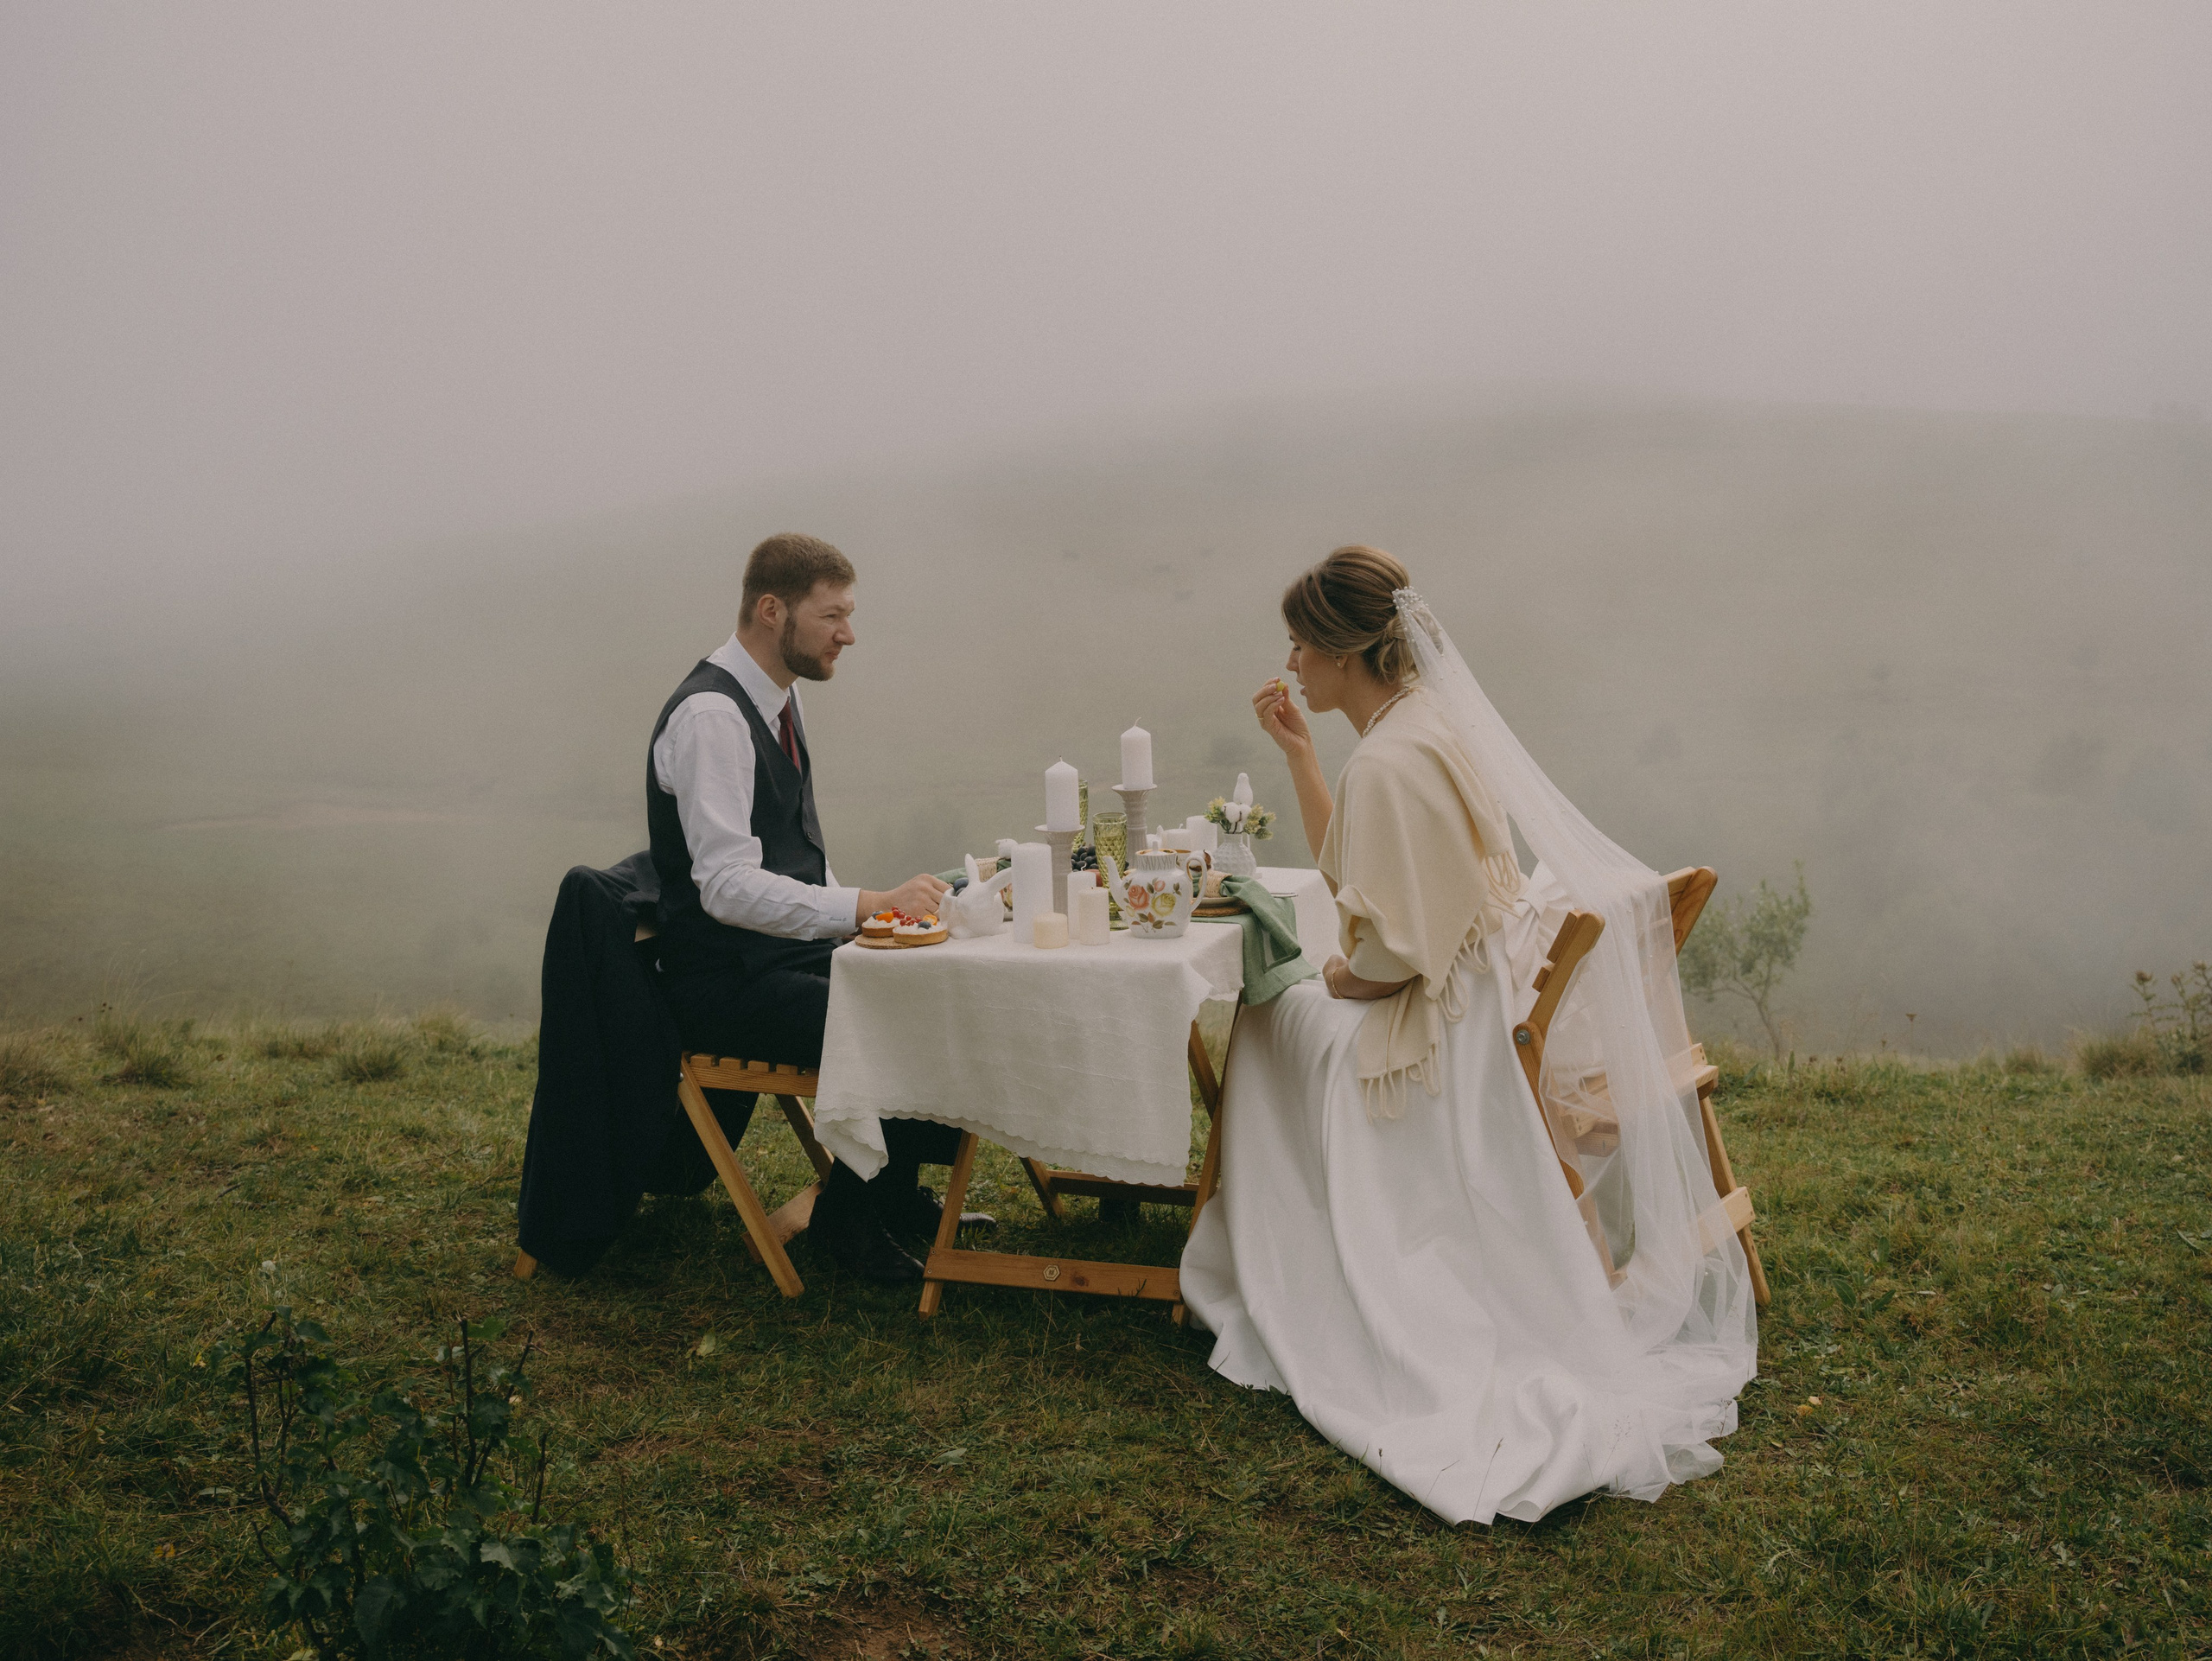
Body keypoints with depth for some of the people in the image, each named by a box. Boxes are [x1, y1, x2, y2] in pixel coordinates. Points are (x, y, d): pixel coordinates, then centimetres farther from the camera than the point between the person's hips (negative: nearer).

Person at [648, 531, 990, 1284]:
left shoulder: (779, 696, 9)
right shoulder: (710, 715, -20)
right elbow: (728, 887, -29)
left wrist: (868, 912, 3)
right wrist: (868, 905, -37)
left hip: (793, 951, 9)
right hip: (730, 983, -9)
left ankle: (894, 1189, 16)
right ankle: (846, 1212, 0)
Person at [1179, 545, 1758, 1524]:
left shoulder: (1389, 762, -24)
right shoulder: (1426, 723, 8)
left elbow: (1390, 953, -26)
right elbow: (1346, 866, 21)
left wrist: (1339, 979, -5)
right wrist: (1296, 750, 16)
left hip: (1447, 1036, -9)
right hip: (1487, 994, 9)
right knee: (1274, 1028, 23)